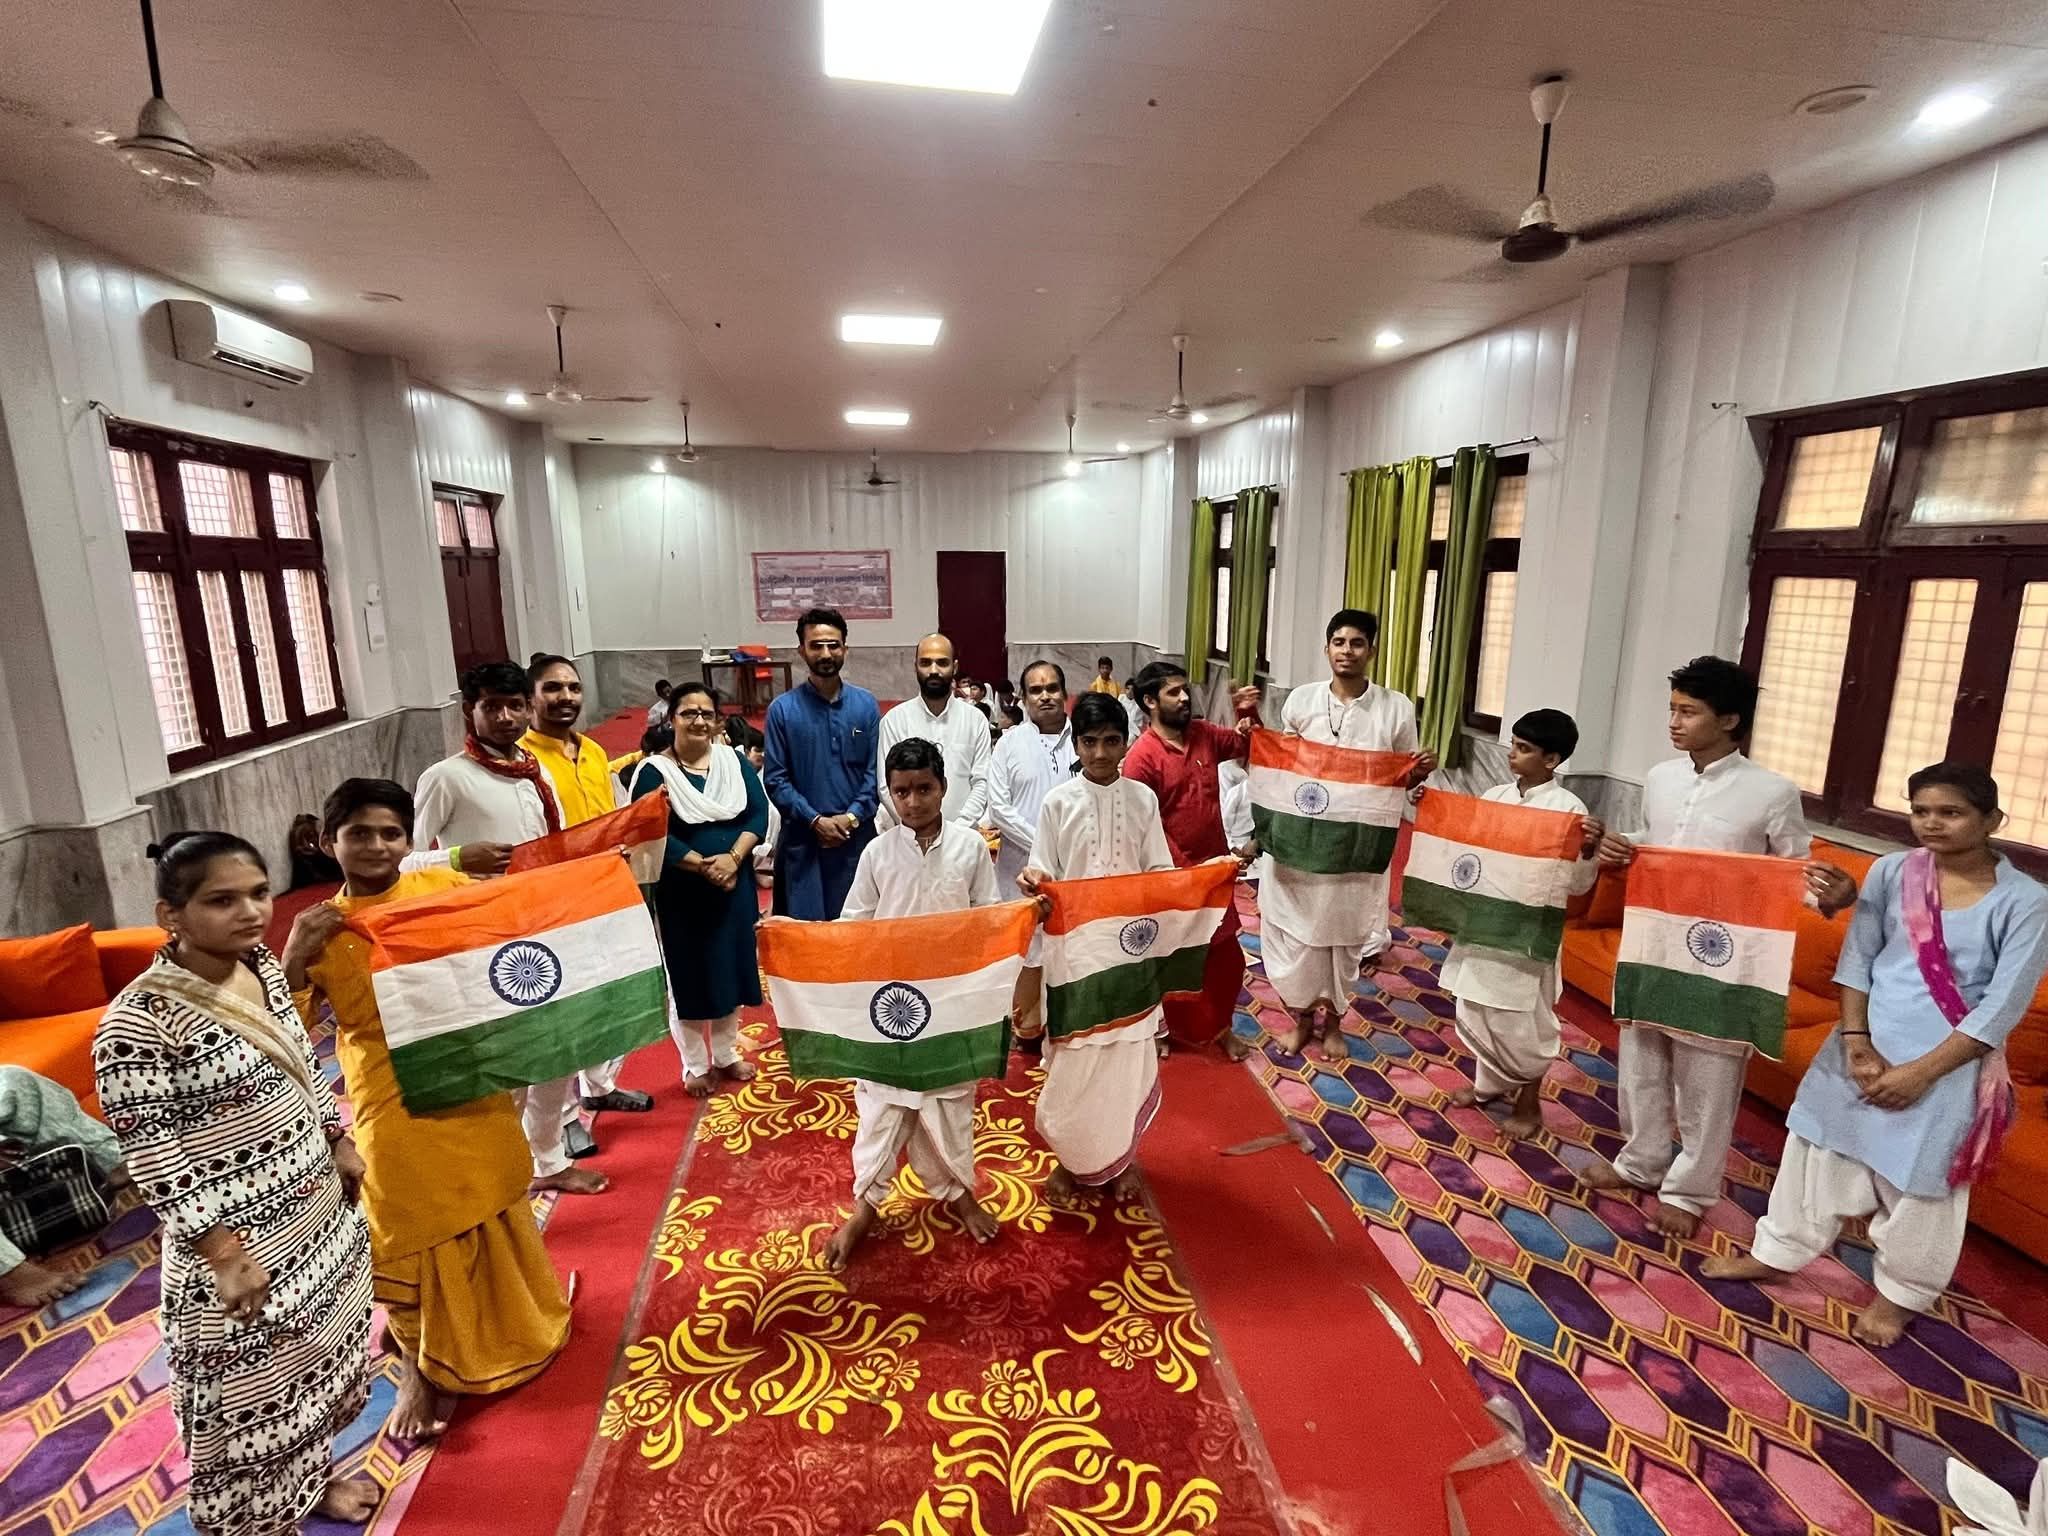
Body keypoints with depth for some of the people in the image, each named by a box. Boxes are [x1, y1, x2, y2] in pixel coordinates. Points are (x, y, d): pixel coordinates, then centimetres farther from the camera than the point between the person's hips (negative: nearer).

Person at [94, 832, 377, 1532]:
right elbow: (153, 1164, -20)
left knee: (317, 1362, 26)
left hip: (323, 1213, 7)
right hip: (244, 1246, -7)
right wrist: (225, 1256, -18)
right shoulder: (137, 1025, -25)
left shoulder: (263, 967, -4)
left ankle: (312, 1477, 49)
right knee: (254, 1395, 14)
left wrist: (340, 1144, 14)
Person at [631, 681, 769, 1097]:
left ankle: (726, 1054, 33)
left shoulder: (735, 760, 2)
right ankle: (695, 1065, 26)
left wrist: (733, 858, -17)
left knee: (730, 968, 14)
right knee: (689, 975, 8)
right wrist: (703, 866, -22)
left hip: (735, 885, 4)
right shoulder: (653, 771, -8)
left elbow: (759, 813, -3)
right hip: (680, 891, -3)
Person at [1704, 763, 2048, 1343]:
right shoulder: (1891, 872, -4)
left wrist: (1921, 1072, -14)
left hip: (1949, 1064, -2)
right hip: (1866, 1044, 3)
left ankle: (1899, 1293, 35)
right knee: (1820, 1151, 13)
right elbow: (1856, 959, -1)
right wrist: (1857, 1045, -9)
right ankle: (1777, 1252, 31)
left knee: (1920, 1183, 11)